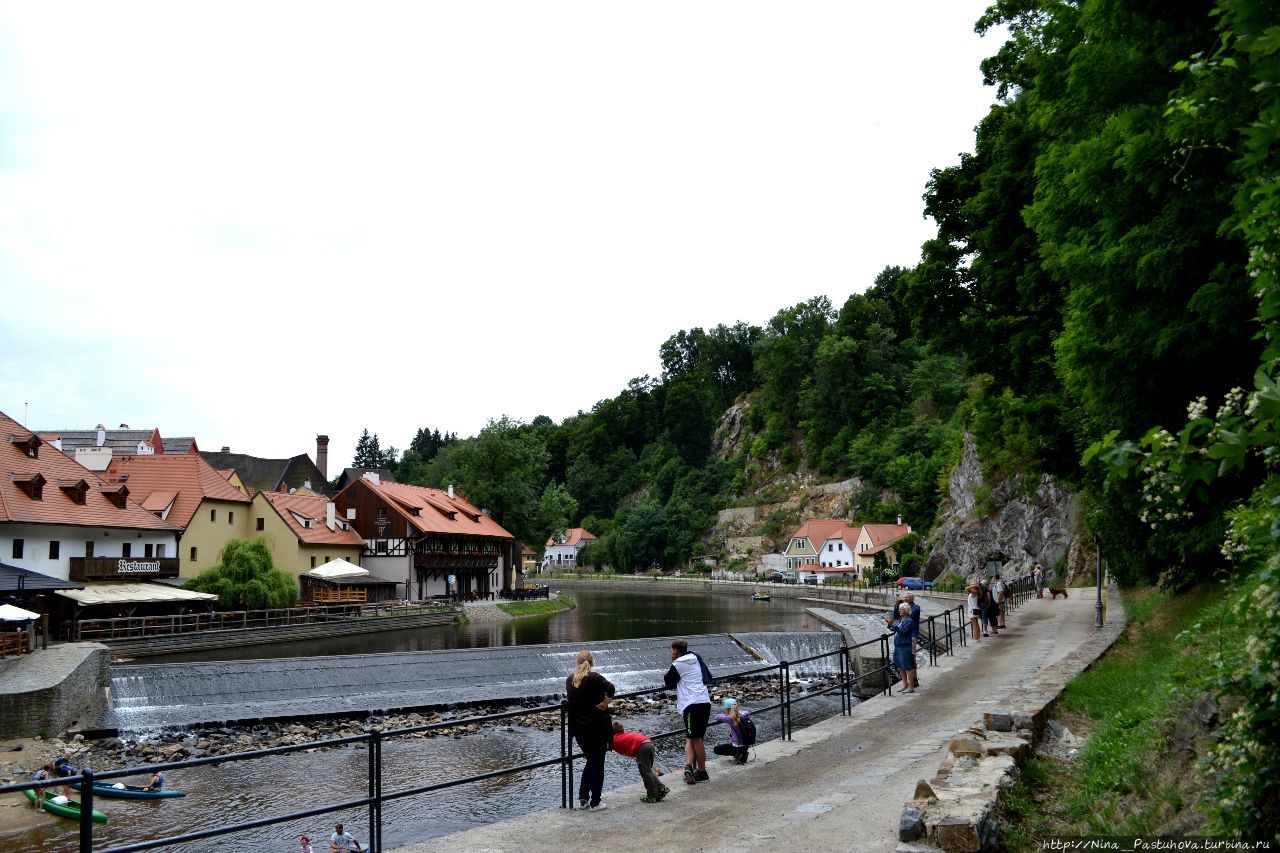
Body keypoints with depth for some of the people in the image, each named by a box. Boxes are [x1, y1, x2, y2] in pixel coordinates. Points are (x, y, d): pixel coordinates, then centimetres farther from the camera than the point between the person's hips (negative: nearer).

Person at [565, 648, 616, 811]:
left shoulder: (569, 680, 5)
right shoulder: (594, 677, -12)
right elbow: (610, 688, -29)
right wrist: (606, 703, -14)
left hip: (578, 728, 5)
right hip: (596, 727, -5)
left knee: (591, 761, 20)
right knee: (598, 763, 6)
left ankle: (583, 798, 16)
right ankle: (595, 803, 7)